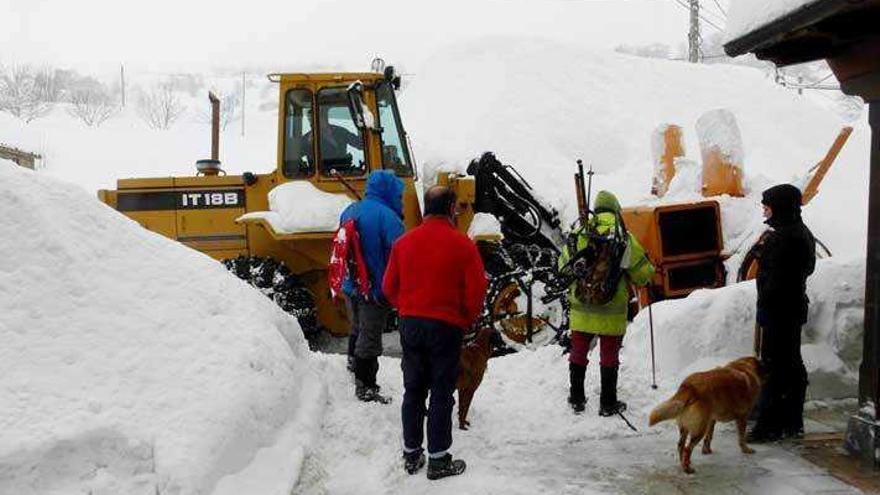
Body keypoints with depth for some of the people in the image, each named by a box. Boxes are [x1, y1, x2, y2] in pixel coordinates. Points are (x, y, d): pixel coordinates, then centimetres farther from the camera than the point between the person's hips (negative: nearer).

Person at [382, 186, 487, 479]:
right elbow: (476, 290, -10)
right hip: (446, 326, -4)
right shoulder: (462, 244, -10)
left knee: (413, 390, 14)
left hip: (410, 324, 4)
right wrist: (467, 321, 6)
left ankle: (411, 455, 22)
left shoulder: (404, 242, 2)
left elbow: (389, 287, 5)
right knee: (441, 394, 5)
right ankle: (438, 460, 10)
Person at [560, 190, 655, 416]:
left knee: (578, 354, 16)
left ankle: (576, 400, 25)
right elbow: (643, 275, -5)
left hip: (582, 310, 2)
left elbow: (564, 265, 9)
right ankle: (608, 404, 17)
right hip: (612, 312, -2)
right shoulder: (625, 239, -10)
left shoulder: (579, 236, -4)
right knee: (609, 357, 10)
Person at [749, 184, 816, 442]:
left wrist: (764, 308, -16)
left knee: (774, 367, -5)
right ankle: (793, 422, 24)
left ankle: (769, 425, 0)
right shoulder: (802, 233, 12)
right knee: (792, 365, 15)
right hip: (795, 307, 10)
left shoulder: (782, 238, -20)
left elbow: (776, 280, -22)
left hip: (778, 312, -10)